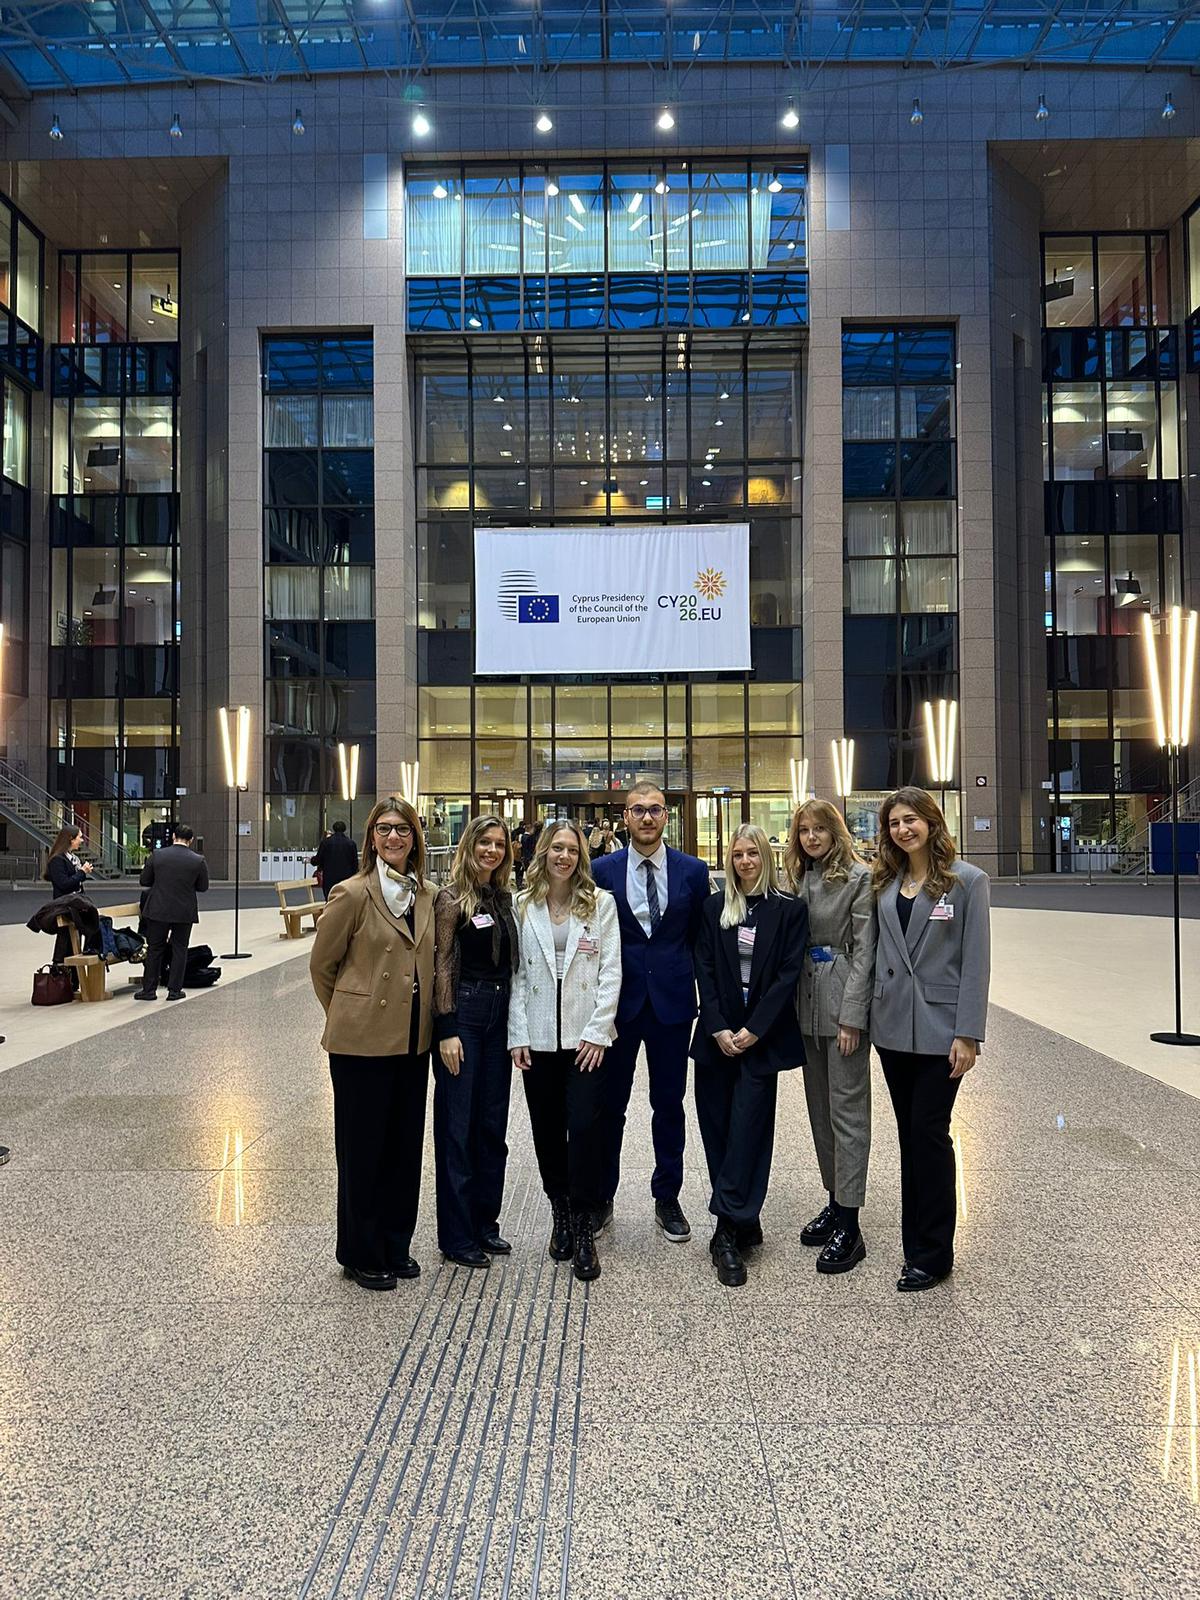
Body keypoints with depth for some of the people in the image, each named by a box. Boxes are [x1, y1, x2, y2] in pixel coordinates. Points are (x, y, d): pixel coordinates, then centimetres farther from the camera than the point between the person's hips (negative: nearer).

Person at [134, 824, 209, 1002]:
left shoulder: (156, 855, -6)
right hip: (184, 913, 0)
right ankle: (174, 990, 11)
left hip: (158, 910, 1)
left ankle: (149, 989, 15)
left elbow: (144, 881, 1)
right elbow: (203, 887, 1)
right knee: (179, 950, 9)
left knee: (154, 949, 11)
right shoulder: (198, 860, -8)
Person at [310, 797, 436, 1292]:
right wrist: (346, 1015, 7)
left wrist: (428, 1022, 11)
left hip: (413, 1041, 5)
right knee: (362, 1147, 7)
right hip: (362, 1041, -5)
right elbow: (321, 965, -1)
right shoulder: (353, 893, -10)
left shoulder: (428, 896, 6)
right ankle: (360, 1255, 23)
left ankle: (395, 1246, 29)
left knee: (405, 1144, 13)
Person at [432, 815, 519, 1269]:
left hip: (500, 1014, 6)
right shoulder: (452, 898, -8)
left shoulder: (504, 898, 10)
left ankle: (485, 1221, 26)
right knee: (458, 1125, 2)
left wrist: (515, 1023, 9)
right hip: (463, 1012, -6)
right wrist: (446, 1030, -14)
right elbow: (442, 964, -10)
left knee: (492, 1123, 13)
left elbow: (511, 962, 13)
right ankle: (457, 1235, 14)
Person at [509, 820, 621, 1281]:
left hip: (586, 1036, -2)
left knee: (584, 1127, -8)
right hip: (538, 1037, 2)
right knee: (548, 1131, 9)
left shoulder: (601, 904, 0)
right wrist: (517, 1035, -2)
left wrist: (597, 1031, -9)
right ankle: (560, 1214, 28)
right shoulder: (523, 907, 4)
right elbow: (517, 974, 4)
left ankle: (583, 1228, 7)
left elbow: (610, 970, -3)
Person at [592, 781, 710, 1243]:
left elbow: (701, 937, 7)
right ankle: (601, 1198, 25)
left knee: (669, 1103, 10)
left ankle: (667, 1199, 25)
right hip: (618, 999, 0)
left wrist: (689, 983, 3)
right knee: (609, 1104, 9)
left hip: (671, 999, 1)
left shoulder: (693, 871, 0)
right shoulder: (603, 870, -2)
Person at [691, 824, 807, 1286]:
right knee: (718, 1130, 5)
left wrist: (752, 1030, -11)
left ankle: (728, 1232, -1)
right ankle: (744, 1222, 18)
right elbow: (704, 970, 2)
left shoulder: (789, 909, 0)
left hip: (762, 1036, -3)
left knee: (745, 1130, -5)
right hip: (717, 1035, 3)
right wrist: (718, 1029, -7)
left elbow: (788, 973, -5)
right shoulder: (714, 907, 7)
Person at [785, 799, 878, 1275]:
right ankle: (834, 1200, 27)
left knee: (847, 1109, -3)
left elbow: (864, 950, -13)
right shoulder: (799, 878, 12)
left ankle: (849, 1226, 3)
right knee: (819, 1106, 14)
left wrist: (852, 1016, -16)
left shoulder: (858, 878, -9)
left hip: (843, 1005, -7)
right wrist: (793, 1003, 7)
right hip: (808, 1004, 7)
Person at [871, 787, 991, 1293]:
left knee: (928, 1132, -2)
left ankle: (933, 1254, 12)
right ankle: (915, 1242, 24)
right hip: (893, 1026, 5)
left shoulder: (966, 881, -6)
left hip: (939, 1028, -5)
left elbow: (976, 961, -9)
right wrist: (864, 1013, 4)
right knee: (910, 1134, 12)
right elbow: (879, 952, 10)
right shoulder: (885, 883, 8)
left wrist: (968, 1034, -13)